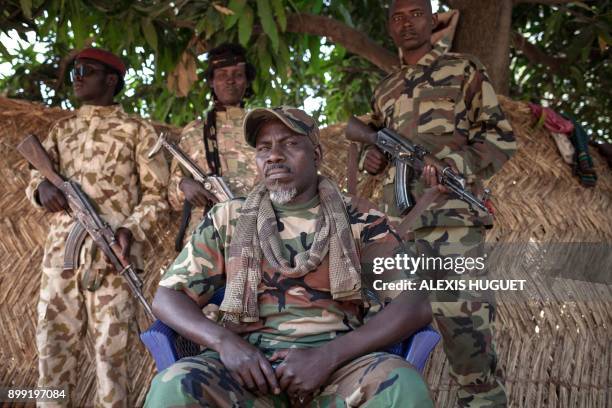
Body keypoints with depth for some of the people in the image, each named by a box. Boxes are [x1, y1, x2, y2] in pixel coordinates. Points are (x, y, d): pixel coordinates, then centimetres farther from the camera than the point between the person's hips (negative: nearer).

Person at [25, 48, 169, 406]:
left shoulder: (137, 130, 5)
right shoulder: (62, 129, 20)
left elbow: (156, 192, 2)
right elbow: (35, 177, 16)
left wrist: (132, 229, -16)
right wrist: (42, 187, -10)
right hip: (62, 246, 4)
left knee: (112, 340, -3)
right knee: (54, 334, 3)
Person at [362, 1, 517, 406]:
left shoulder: (464, 70, 7)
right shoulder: (385, 89, 22)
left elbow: (501, 136, 2)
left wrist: (457, 164, -14)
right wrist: (372, 155, 7)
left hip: (451, 218, -6)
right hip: (396, 221, 6)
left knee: (464, 324, -10)